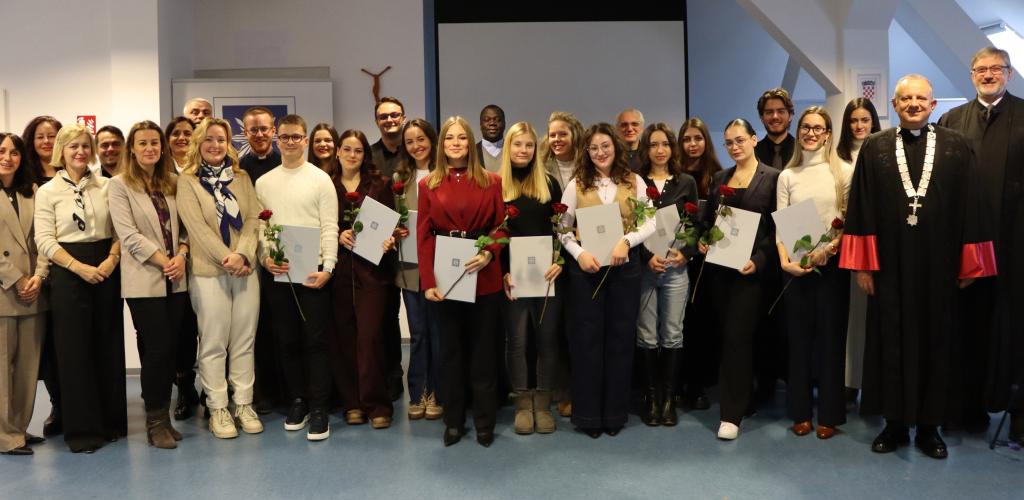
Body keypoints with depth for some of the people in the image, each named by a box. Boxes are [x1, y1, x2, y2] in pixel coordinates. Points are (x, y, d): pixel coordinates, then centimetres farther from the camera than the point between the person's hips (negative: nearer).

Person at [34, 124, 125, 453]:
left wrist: (112, 259, -10)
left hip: (106, 271, 2)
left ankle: (111, 420, 19)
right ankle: (81, 428, 11)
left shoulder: (105, 186, 8)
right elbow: (45, 241, -4)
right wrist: (79, 267, -14)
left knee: (109, 346, 7)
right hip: (68, 274, -2)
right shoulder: (48, 191, 2)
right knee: (74, 349, 2)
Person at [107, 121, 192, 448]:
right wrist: (163, 261, -13)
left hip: (175, 280, 4)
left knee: (171, 349, 6)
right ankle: (155, 421, 11)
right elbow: (128, 235, -10)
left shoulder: (173, 182, 12)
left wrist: (181, 255, -8)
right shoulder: (119, 185, -2)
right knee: (157, 349, -4)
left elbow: (185, 225, 10)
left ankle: (163, 418, 18)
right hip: (144, 281, -4)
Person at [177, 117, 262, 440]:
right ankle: (217, 409, 11)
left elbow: (253, 220, 4)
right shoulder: (187, 180, 2)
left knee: (244, 340, 6)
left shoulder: (242, 178, 13)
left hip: (245, 269, 3)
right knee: (214, 343, 2)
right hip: (208, 272, -3)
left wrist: (243, 254, -12)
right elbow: (197, 226, -8)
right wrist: (226, 259, -15)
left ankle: (244, 404, 16)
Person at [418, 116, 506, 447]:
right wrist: (428, 281, -9)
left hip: (484, 277, -1)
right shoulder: (428, 185, 4)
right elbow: (423, 236, -1)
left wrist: (488, 254, -16)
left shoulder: (492, 182, 3)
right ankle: (453, 421, 23)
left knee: (483, 350, 7)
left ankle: (485, 422, 20)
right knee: (451, 350, 11)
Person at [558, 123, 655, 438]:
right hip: (585, 268, -1)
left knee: (621, 337, 8)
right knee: (587, 338, 4)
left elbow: (650, 223, 1)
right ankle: (588, 414, 16)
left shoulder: (635, 182, 5)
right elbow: (562, 227, 1)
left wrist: (626, 241, -16)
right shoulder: (577, 184, 4)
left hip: (625, 267, 1)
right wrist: (579, 253, -15)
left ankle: (615, 412, 21)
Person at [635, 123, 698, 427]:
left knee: (672, 335, 3)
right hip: (643, 267, -1)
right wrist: (647, 257, -10)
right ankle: (652, 397, 13)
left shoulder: (686, 183, 9)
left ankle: (669, 398, 13)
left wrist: (686, 253, -6)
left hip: (677, 267, 1)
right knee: (647, 336, 2)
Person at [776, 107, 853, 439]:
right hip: (795, 266, 2)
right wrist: (785, 261, -10)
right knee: (799, 337, 7)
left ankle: (829, 414, 15)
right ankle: (800, 411, 18)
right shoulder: (787, 176, 8)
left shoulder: (843, 172, 1)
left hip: (832, 264, -2)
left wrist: (829, 248, -15)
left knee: (831, 336, 4)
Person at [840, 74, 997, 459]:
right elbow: (861, 209, 1)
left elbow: (969, 207, 3)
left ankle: (929, 426, 21)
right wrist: (863, 264, -4)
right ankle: (895, 423, 20)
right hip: (889, 264, 0)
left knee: (935, 342, 8)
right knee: (890, 341, 7)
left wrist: (969, 264, -1)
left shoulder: (956, 147, 4)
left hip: (938, 265, 0)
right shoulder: (874, 148, 3)